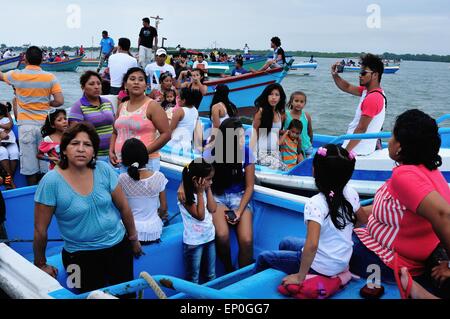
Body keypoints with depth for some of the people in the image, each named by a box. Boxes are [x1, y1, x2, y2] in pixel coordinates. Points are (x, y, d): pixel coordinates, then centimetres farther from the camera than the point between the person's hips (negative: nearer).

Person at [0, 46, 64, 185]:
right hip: (44, 124, 1)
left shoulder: (16, 75, -2)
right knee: (46, 163, 10)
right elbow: (59, 101, -9)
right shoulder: (50, 77, -4)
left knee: (29, 165, 6)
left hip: (26, 125, 0)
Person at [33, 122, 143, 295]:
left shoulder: (104, 170, -10)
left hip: (119, 246, 3)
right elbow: (40, 229, -10)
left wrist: (133, 239, 11)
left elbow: (124, 207, 1)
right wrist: (41, 264, -1)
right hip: (81, 256, -3)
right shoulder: (51, 181, -19)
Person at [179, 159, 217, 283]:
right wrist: (200, 192, -21)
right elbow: (200, 216, -22)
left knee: (211, 275, 19)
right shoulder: (185, 195, -20)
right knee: (193, 279, 8)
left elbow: (212, 209, -7)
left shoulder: (204, 189, 0)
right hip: (194, 241, -6)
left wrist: (208, 189, -9)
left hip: (209, 237, 6)